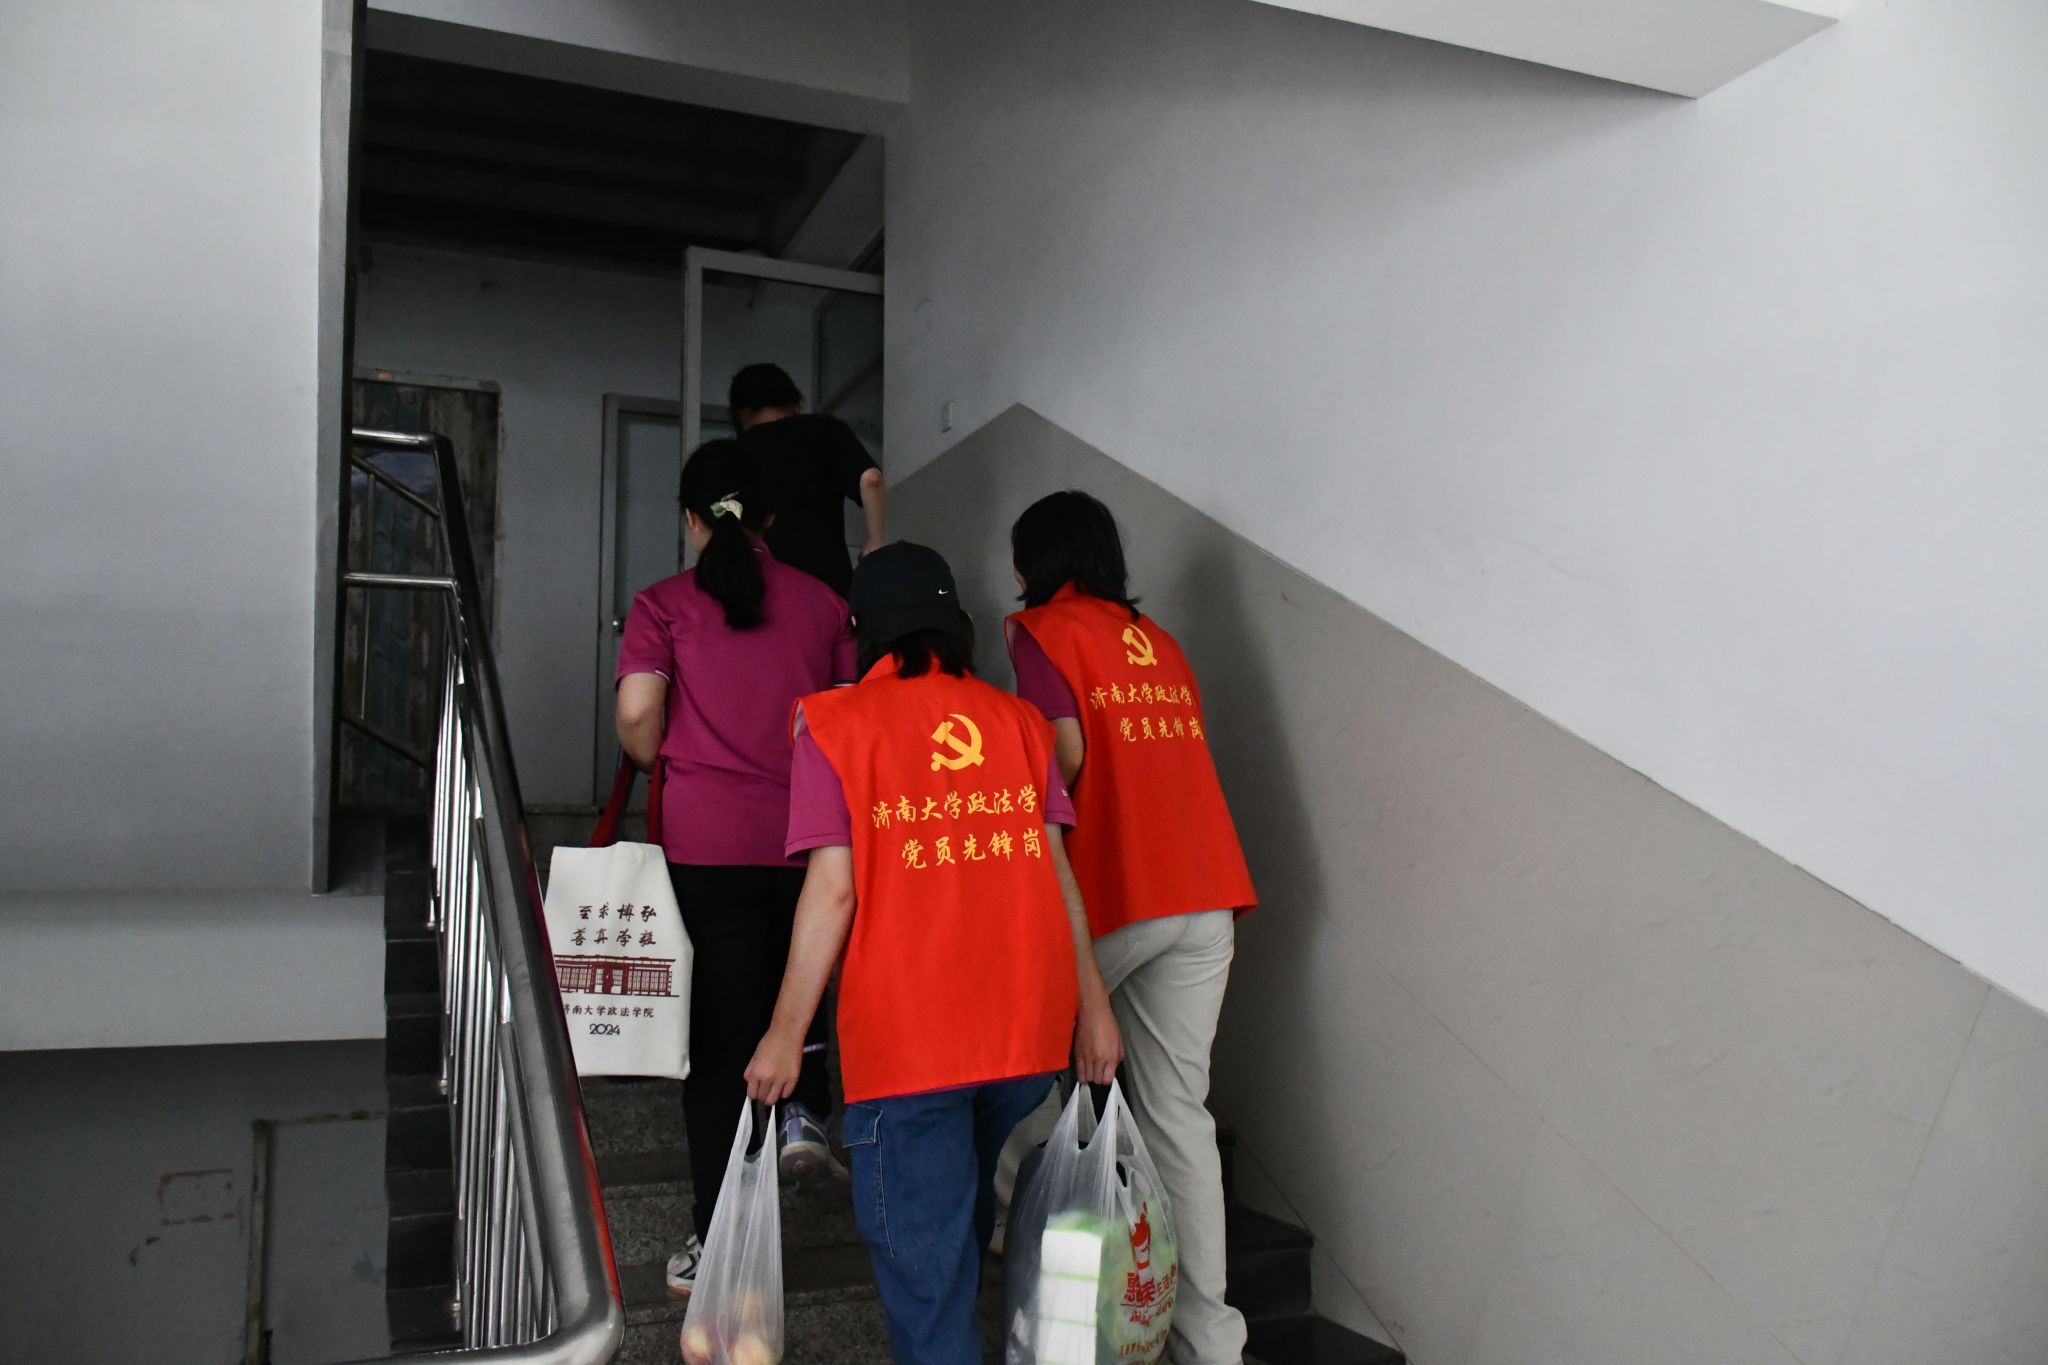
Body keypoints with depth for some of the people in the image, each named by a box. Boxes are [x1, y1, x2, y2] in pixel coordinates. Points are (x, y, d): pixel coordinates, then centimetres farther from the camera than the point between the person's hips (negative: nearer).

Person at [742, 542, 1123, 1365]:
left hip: (906, 1040, -4)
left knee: (922, 1252, 4)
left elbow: (833, 888, -9)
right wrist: (1092, 1004, 9)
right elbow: (1054, 870, 5)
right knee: (968, 1224, 24)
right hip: (1030, 1029, 5)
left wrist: (786, 1033, -4)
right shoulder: (1018, 719, 8)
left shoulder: (835, 724, -2)